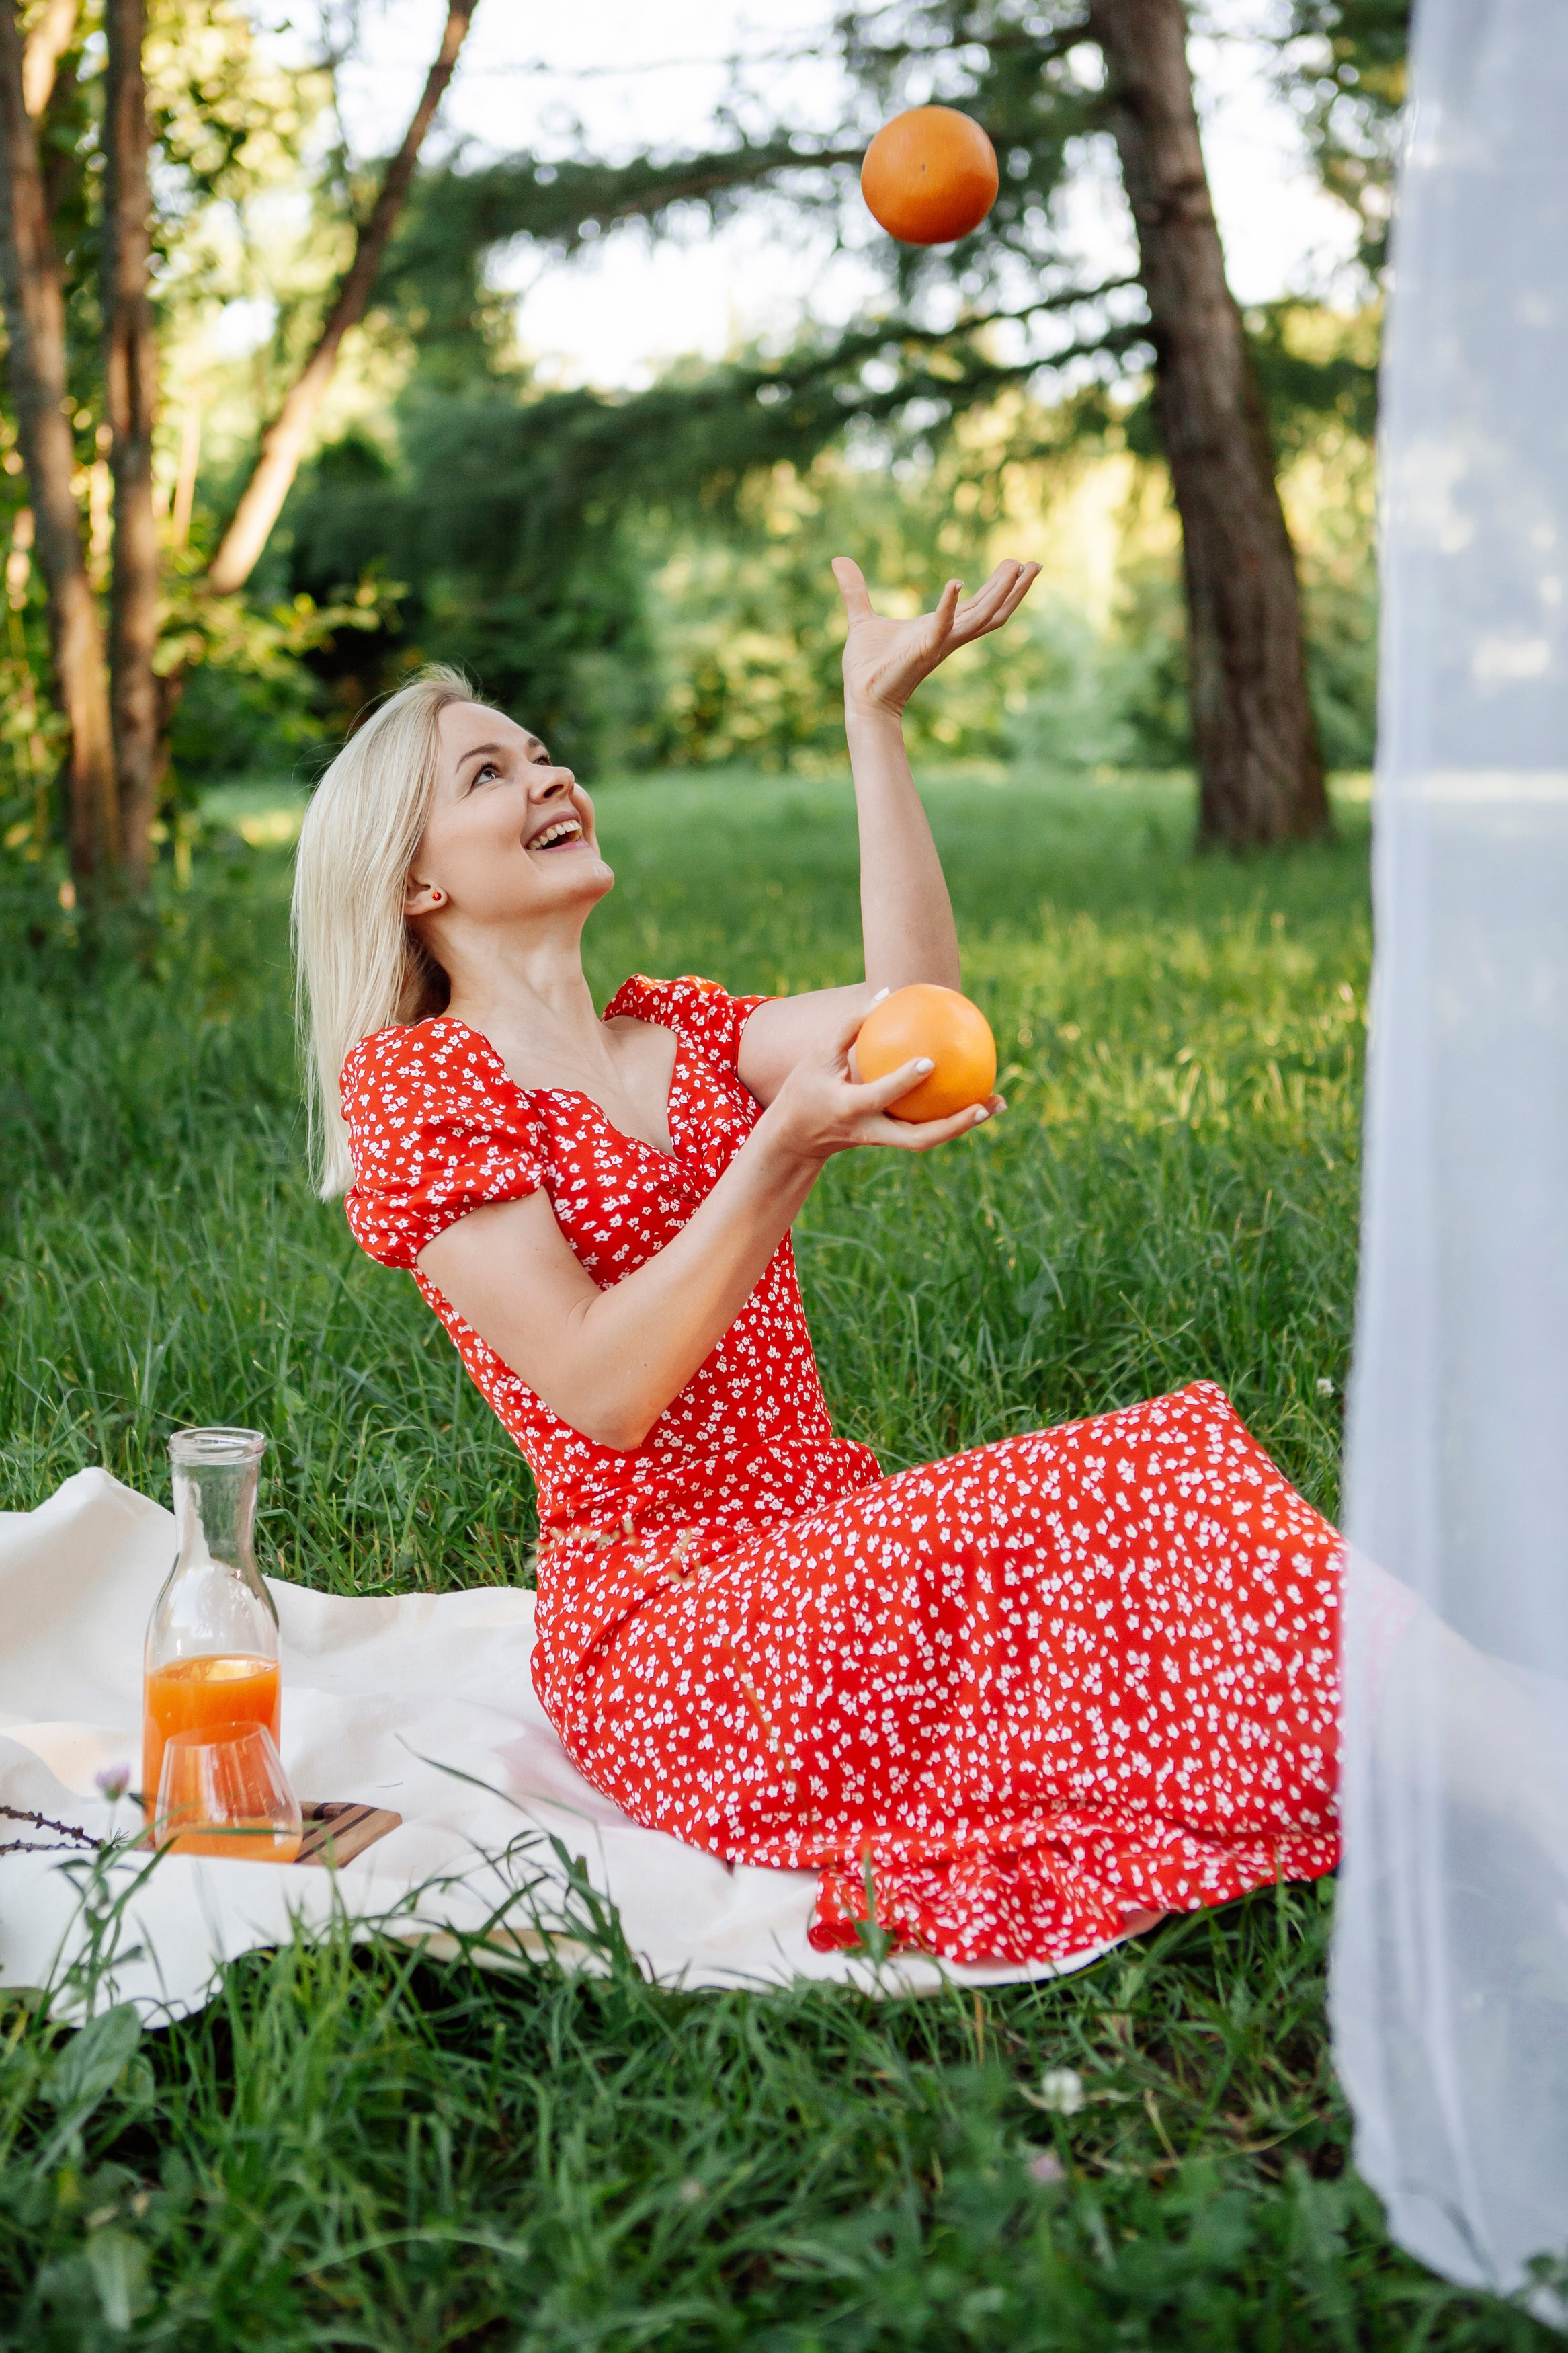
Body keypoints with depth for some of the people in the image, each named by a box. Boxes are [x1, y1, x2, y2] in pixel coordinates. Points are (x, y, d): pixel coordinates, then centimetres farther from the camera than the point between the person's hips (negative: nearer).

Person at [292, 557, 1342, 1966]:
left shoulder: (675, 1035, 18)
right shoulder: (412, 1084, -3)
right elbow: (600, 1396, -15)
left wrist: (877, 719, -6)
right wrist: (786, 1152, -25)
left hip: (832, 1556, 7)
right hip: (658, 1634, -7)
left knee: (1184, 1444, -19)